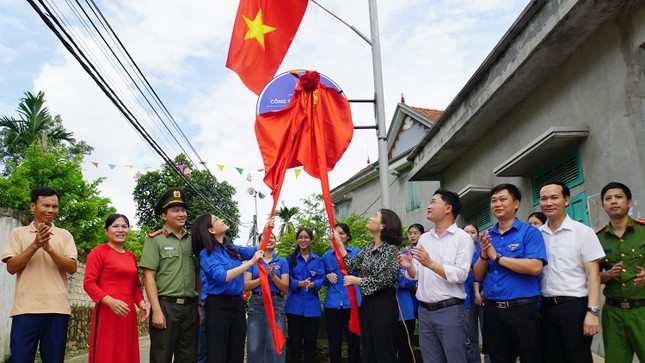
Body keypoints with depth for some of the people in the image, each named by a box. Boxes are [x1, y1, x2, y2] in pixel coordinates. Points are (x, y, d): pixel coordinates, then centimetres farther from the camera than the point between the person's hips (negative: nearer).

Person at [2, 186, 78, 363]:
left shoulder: (65, 235, 9)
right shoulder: (18, 233, 9)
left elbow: (72, 268, -1)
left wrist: (49, 248, -15)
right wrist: (35, 245, -13)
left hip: (57, 308, 1)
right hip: (26, 308, 0)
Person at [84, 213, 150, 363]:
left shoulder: (131, 256, 17)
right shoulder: (99, 252, -2)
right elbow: (88, 283, -10)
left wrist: (141, 303, 3)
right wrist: (110, 301, -22)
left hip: (128, 314, 6)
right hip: (106, 313, -6)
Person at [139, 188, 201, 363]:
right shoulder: (155, 239, -2)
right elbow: (149, 277, -8)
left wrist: (200, 305, 10)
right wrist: (157, 310, -15)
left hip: (190, 307, 5)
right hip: (166, 306, -4)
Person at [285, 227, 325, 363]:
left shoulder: (318, 260, 10)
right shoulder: (290, 259, 6)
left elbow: (321, 279, -1)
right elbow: (288, 279, -3)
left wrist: (312, 284, -22)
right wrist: (300, 283, -22)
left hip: (312, 306, 1)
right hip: (294, 305, -1)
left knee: (311, 342, 5)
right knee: (295, 342, 4)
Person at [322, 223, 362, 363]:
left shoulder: (356, 252, 5)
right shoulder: (327, 255, 12)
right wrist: (327, 276, -3)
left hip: (352, 301, -2)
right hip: (332, 302, 2)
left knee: (354, 339, 3)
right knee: (334, 341, 7)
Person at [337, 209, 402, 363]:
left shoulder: (391, 249, -12)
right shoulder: (369, 247, 10)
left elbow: (384, 280, -17)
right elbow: (352, 265, 8)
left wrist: (356, 281, -8)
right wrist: (339, 243, 5)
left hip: (384, 304, -8)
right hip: (367, 302, 8)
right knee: (369, 350, 15)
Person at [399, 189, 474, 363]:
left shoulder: (463, 238, -5)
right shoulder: (423, 238, 12)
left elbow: (461, 275, -16)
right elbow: (416, 275, 12)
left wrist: (430, 264, -25)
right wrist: (409, 267, -10)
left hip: (450, 310, -5)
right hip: (424, 310, 6)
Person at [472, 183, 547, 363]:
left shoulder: (530, 232, -5)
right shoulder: (486, 237, 10)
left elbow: (535, 267, -20)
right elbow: (478, 276, 8)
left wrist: (497, 257, -14)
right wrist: (484, 255, -11)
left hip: (522, 308, -5)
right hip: (492, 310, 5)